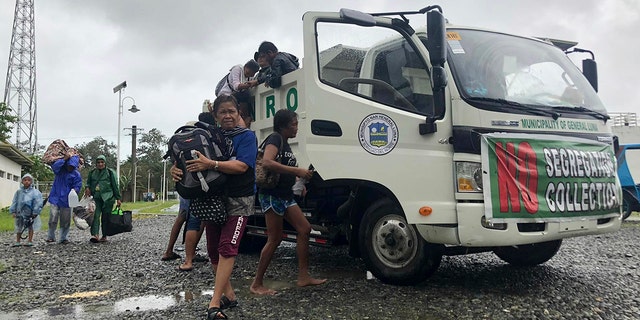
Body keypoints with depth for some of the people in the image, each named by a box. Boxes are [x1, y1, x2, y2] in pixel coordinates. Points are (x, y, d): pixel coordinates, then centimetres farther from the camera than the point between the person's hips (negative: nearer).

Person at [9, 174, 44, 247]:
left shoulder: (35, 192, -5)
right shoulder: (19, 192, 7)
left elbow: (38, 203, -9)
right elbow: (14, 202, 9)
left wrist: (35, 212, -15)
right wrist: (13, 211, 2)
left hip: (30, 213, -3)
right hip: (20, 213, 3)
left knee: (31, 226, 4)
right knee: (18, 227, 10)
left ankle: (30, 241, 13)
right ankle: (17, 241, 19)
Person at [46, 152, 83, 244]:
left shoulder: (76, 174, 1)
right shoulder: (61, 169, 2)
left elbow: (78, 186, -1)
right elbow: (54, 166, -19)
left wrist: (74, 190, -23)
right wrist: (64, 159, -21)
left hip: (66, 201, 1)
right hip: (55, 198, 0)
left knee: (65, 221, 6)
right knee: (53, 219, -3)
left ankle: (64, 238, 19)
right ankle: (51, 236, 12)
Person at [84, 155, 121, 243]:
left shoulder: (110, 172, 6)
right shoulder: (92, 173, 15)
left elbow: (115, 186, 5)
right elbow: (88, 182, 24)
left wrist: (118, 198, 2)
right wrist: (87, 187, -1)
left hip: (107, 198, -2)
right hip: (96, 197, 2)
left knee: (105, 217, 0)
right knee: (95, 215, -14)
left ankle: (104, 236, 9)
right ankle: (95, 235, -22)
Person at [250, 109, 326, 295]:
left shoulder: (285, 143, 17)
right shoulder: (275, 139, -12)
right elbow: (267, 163, -29)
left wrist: (301, 175, 5)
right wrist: (297, 171, -28)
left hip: (285, 196, 10)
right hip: (272, 195, -10)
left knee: (304, 229, 5)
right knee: (274, 239, -5)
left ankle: (303, 277, 10)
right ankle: (257, 284, 6)